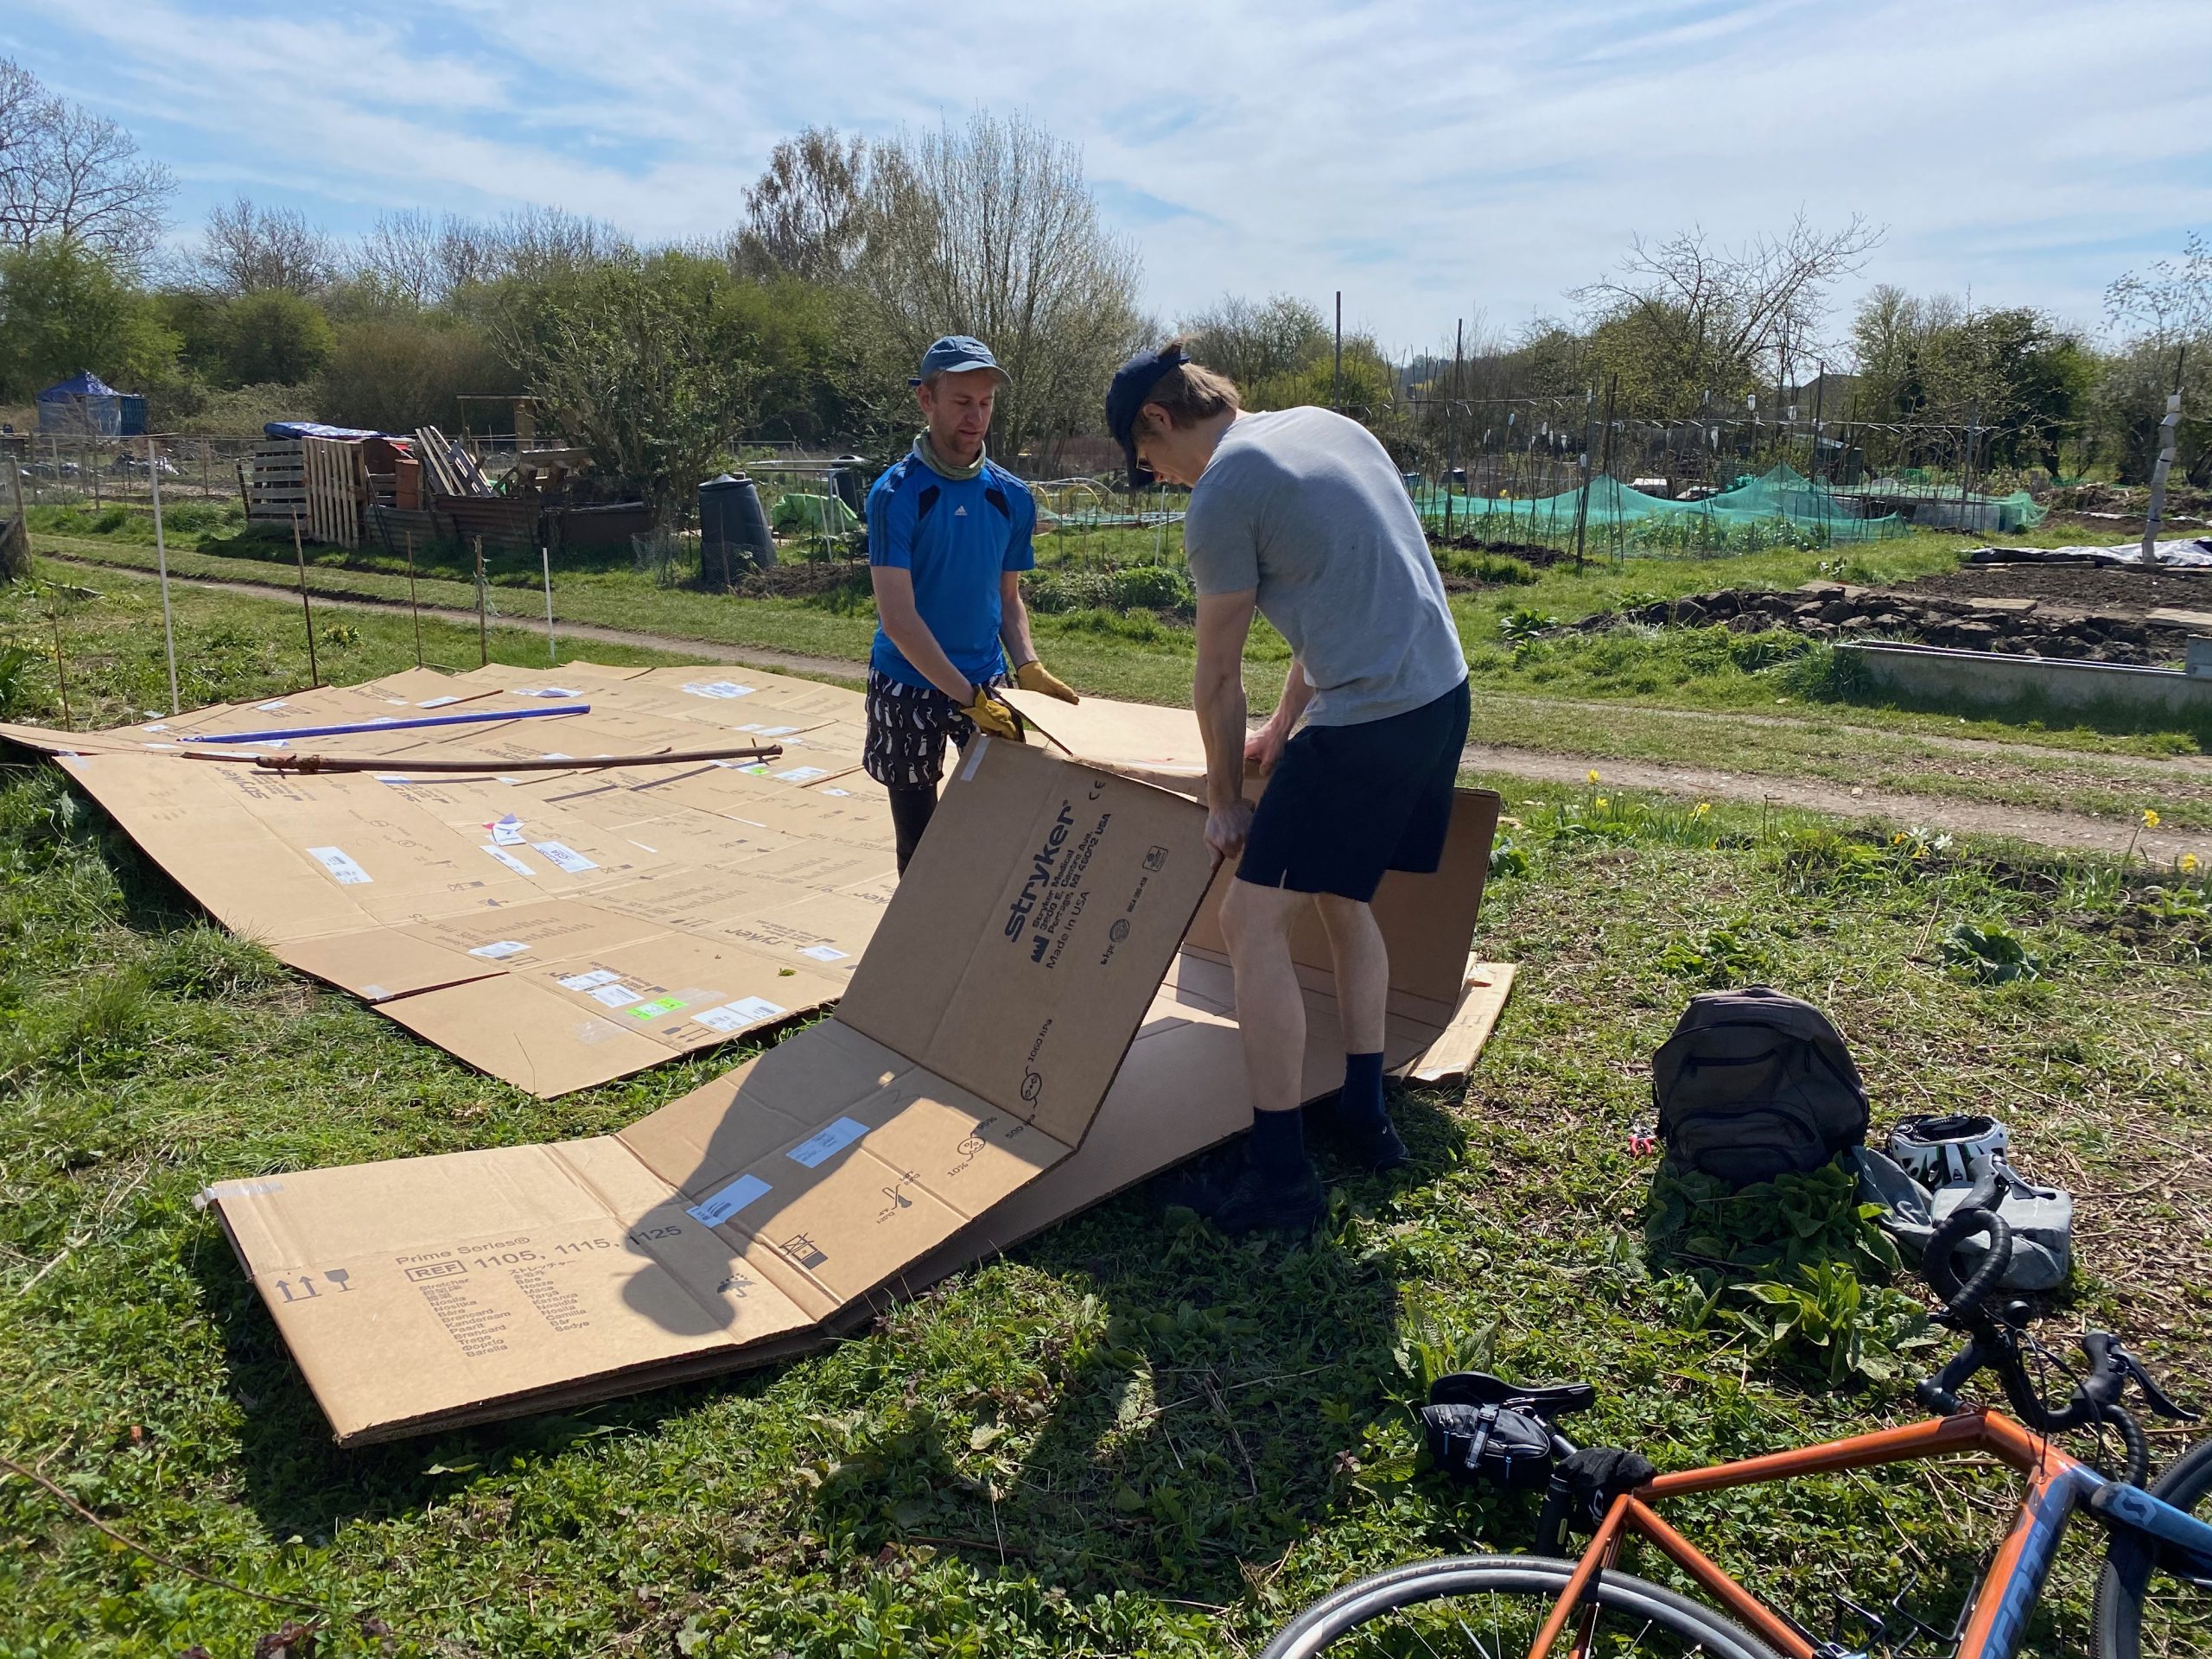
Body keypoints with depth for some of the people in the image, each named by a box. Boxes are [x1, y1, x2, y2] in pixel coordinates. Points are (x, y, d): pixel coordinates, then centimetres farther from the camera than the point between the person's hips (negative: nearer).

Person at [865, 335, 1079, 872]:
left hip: (988, 682, 4)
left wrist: (1028, 669, -6)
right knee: (918, 837, 8)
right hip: (908, 687, -3)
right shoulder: (896, 494, -14)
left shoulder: (1011, 496, 2)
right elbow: (898, 617, -19)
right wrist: (969, 698, -24)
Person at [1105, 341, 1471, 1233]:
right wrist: (1284, 724, 27)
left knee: (1252, 922, -2)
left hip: (1367, 721, -9)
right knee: (1342, 897, 23)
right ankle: (1365, 1117, 33)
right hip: (1443, 693, 9)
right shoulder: (1327, 425, 16)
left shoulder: (1220, 500, -10)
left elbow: (1217, 676, -2)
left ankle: (1280, 1174, 3)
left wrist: (1223, 800, 11)